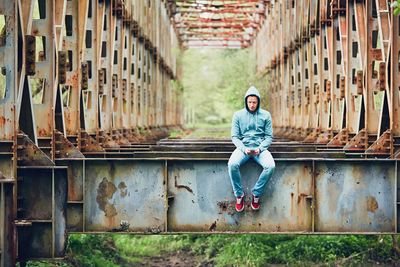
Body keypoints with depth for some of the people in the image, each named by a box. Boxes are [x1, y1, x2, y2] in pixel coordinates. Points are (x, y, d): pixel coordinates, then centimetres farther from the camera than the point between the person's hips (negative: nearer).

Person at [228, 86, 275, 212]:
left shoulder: (266, 115, 6)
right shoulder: (238, 115, 5)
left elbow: (269, 137, 5)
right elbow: (235, 136, 3)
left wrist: (260, 148, -13)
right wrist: (244, 149, -15)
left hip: (260, 148, 0)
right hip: (243, 147, 0)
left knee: (270, 166, -32)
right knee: (232, 164, -33)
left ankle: (256, 193, -12)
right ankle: (239, 194, -14)